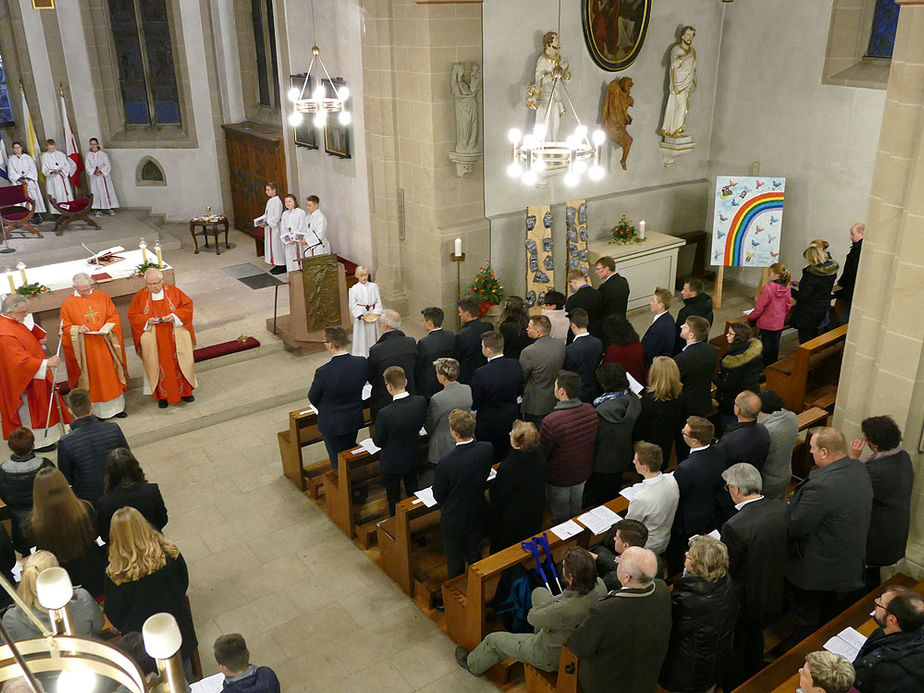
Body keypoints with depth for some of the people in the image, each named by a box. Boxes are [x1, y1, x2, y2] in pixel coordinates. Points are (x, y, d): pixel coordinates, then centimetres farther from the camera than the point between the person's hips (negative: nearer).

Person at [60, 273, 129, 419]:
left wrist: (106, 329, -14)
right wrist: (78, 329, -18)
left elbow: (114, 316, 4)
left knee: (111, 374, 7)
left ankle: (117, 407, 18)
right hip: (86, 349, -1)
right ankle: (99, 410, 13)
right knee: (93, 378, 4)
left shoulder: (103, 296, 3)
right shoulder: (68, 304, -1)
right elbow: (65, 327, 2)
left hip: (105, 344, 1)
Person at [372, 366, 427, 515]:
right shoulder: (421, 401, -22)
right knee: (413, 492, 29)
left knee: (393, 497, 20)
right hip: (413, 458, 5)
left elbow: (378, 441, -19)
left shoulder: (385, 413, -35)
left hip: (392, 462, -4)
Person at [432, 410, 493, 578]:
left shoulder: (446, 462, -34)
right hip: (477, 513, 5)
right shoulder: (487, 449, -21)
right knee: (475, 553, 28)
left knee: (454, 560, 20)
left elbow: (438, 494, -17)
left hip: (453, 518, -4)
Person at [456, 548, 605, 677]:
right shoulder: (599, 584, -24)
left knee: (493, 639, 16)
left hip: (554, 658, -6)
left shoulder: (563, 610, -44)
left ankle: (472, 665, 49)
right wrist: (555, 599, -13)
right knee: (538, 592, 25)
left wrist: (549, 600, -7)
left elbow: (532, 617, -22)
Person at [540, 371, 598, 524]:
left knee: (560, 517, 20)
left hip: (559, 478, -6)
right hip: (583, 472, 6)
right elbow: (593, 439, 1)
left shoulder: (551, 422, -36)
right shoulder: (591, 411, -16)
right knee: (576, 508, 30)